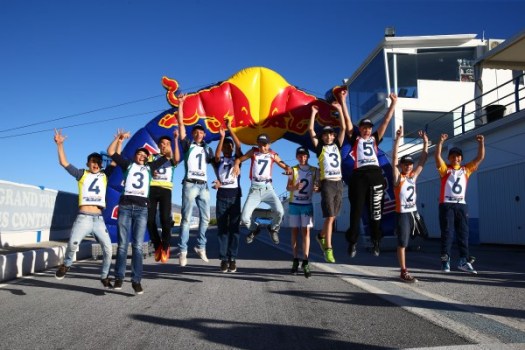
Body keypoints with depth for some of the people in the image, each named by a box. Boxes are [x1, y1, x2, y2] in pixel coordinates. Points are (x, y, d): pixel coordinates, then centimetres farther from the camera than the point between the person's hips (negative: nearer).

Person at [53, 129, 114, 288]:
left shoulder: (104, 176, 15)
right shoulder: (82, 174, 10)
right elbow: (64, 163, 6)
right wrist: (60, 144, -4)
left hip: (99, 219, 2)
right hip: (83, 218, -2)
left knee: (108, 248, -3)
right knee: (73, 243, -23)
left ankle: (104, 276, 16)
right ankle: (66, 264, 8)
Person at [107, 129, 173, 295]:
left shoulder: (149, 167, 21)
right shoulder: (128, 164, 18)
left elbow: (168, 156, 19)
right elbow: (111, 152, 13)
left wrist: (168, 151, 0)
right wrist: (119, 138, 4)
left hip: (141, 208, 1)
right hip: (125, 206, 0)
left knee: (138, 245, -5)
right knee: (122, 244, 0)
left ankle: (136, 280, -4)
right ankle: (119, 277, 8)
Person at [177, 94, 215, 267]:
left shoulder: (207, 149, 18)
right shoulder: (187, 144, 7)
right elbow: (180, 123, 2)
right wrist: (180, 104, -2)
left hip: (204, 186, 4)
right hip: (190, 184, -4)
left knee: (205, 217, 5)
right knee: (186, 218, -4)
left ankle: (200, 246, 18)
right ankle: (183, 251, -2)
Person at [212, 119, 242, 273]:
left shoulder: (236, 159, 11)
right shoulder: (219, 160, 12)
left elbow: (239, 145, -6)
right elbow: (216, 154, -11)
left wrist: (230, 128, -12)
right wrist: (222, 137, -19)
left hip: (234, 195, -1)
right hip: (221, 195, 1)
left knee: (234, 228, -1)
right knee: (222, 228, -1)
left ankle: (233, 259, 1)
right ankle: (224, 259, 1)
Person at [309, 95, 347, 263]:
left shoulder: (337, 145, 16)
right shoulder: (319, 147, 7)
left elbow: (343, 127, 11)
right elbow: (311, 129, 2)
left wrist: (340, 109, 9)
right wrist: (313, 112, 7)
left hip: (339, 183, 5)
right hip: (327, 183, -4)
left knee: (332, 217, 11)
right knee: (329, 217, -11)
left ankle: (321, 236, 34)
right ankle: (328, 249, -9)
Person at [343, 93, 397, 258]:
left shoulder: (375, 139, 21)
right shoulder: (355, 138, 15)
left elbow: (386, 121, 22)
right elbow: (347, 120, 12)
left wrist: (393, 103, 22)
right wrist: (343, 101, 10)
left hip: (375, 175, 3)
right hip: (359, 176, -3)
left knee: (375, 211, 4)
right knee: (356, 210, -3)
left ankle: (376, 241, 11)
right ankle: (353, 242, 3)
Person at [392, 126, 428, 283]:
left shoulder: (413, 176, 11)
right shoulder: (398, 177, -5)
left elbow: (423, 160, 13)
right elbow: (394, 158, -15)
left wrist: (425, 143, 7)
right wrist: (398, 139, -20)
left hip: (413, 212, 6)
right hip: (402, 214, -6)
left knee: (406, 242, 11)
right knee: (402, 243, -4)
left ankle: (404, 271, 18)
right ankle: (404, 272, -1)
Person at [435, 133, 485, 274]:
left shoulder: (466, 169, 14)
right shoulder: (445, 169, 4)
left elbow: (480, 158, 11)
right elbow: (437, 156, -10)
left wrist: (481, 143, 0)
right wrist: (440, 142, -19)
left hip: (462, 205, 4)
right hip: (446, 205, -4)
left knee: (463, 233, 4)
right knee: (447, 233, -3)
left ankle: (464, 261, 8)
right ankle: (445, 260, -1)